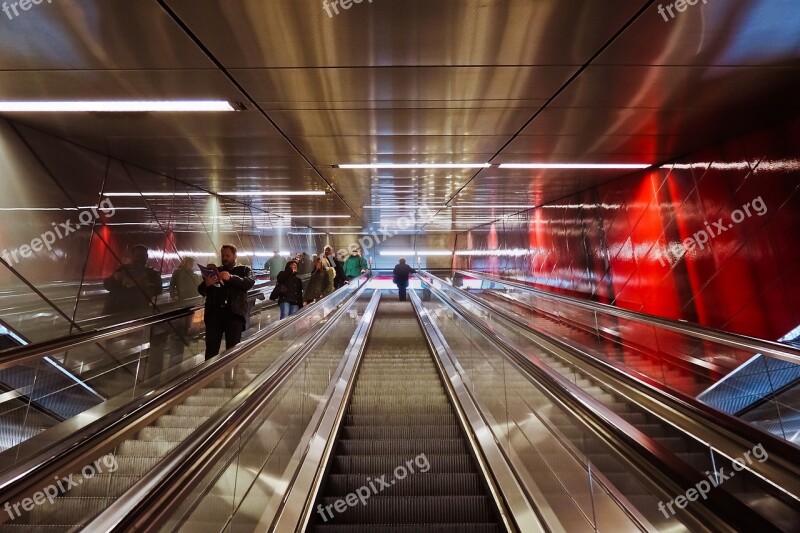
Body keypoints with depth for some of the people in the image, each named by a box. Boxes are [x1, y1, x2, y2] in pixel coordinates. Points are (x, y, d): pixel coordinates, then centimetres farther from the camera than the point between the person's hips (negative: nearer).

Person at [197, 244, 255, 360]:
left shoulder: (244, 269, 11)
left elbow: (249, 283, -9)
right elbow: (201, 291, 16)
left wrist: (231, 278, -24)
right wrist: (206, 284, -9)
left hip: (234, 313, -3)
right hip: (214, 312, 3)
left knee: (233, 348, 1)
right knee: (211, 347, 2)